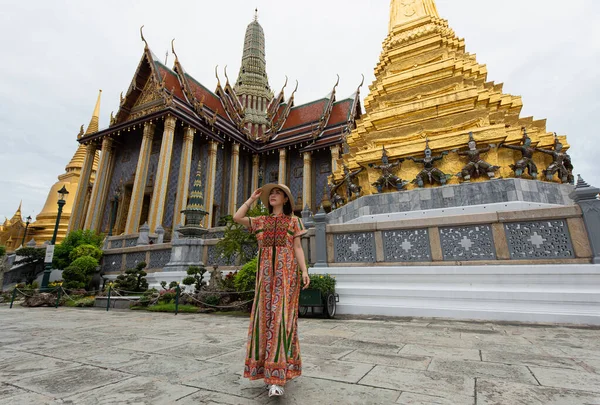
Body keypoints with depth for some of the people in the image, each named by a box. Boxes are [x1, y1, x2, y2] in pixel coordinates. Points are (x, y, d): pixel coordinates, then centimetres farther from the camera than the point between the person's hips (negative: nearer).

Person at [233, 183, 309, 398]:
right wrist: (252, 198, 11)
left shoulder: (293, 221, 7)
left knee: (281, 316, -11)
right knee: (266, 317, 4)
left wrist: (304, 271, -11)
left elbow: (298, 247, 1)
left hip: (286, 272, -4)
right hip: (266, 273, 4)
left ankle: (277, 378, -10)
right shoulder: (260, 221, 16)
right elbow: (237, 217, 2)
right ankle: (272, 367, 20)